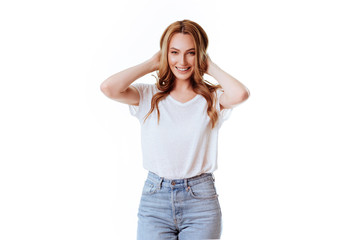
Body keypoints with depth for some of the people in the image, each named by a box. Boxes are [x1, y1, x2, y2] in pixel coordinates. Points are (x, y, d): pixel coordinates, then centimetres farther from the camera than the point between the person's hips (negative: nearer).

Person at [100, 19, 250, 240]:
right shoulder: (148, 96, 3)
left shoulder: (213, 98, 1)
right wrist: (151, 64, -2)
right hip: (155, 198, 1)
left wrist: (211, 67, -4)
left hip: (201, 199, 0)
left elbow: (240, 94, -22)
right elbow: (109, 88, -15)